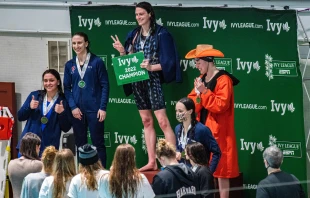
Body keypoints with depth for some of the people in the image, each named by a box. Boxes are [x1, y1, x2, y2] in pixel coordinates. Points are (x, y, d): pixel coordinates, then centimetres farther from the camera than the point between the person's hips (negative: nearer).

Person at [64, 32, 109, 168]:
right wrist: (73, 107, -5)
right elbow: (67, 88, 8)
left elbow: (105, 85, -3)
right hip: (77, 111, 4)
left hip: (94, 109, -4)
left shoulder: (96, 62, -2)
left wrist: (103, 108, -10)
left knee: (98, 143, -2)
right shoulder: (70, 65, 8)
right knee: (80, 144, 8)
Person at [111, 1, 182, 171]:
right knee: (146, 121, 8)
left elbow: (168, 61, -9)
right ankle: (152, 162, 11)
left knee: (162, 121, -11)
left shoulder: (160, 34, -6)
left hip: (153, 81, -6)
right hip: (137, 81, 6)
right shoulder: (133, 35, 10)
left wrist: (151, 67, -22)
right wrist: (122, 51, -4)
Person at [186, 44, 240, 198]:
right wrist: (198, 93, -7)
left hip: (218, 134, -8)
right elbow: (192, 105, 11)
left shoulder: (223, 80, -11)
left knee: (221, 172, -5)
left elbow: (221, 105, -22)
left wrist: (204, 92, -20)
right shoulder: (202, 80, 15)